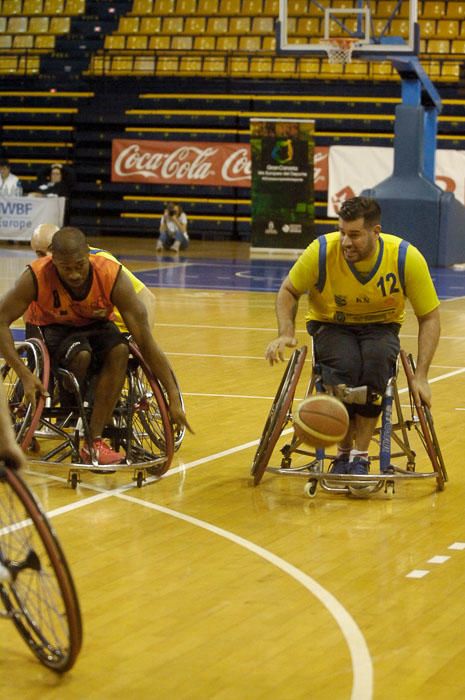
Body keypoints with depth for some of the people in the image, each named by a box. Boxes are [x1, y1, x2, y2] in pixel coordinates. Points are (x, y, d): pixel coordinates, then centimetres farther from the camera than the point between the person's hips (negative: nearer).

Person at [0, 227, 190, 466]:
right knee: (81, 355, -36)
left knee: (119, 351, -33)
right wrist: (25, 375, -40)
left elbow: (146, 343, -27)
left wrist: (174, 399, -30)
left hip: (95, 325, 2)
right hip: (52, 328, -2)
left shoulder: (112, 276, -29)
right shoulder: (36, 277, -31)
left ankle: (94, 442, -29)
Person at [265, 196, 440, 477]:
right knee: (346, 364, -34)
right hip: (331, 325, 0)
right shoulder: (321, 251, -22)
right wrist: (286, 333, -19)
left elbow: (430, 317, -10)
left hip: (381, 328, 0)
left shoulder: (407, 258, -21)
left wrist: (421, 376, -18)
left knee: (376, 359, -35)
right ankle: (343, 453, -12)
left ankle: (361, 456, -23)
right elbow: (289, 292, -1)